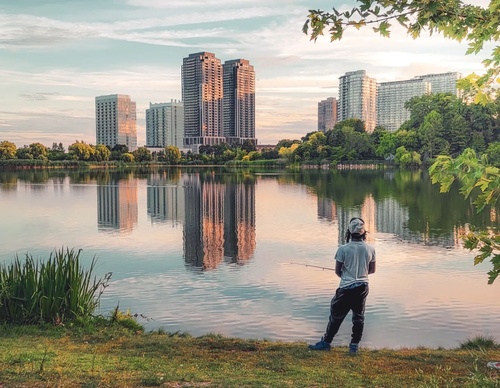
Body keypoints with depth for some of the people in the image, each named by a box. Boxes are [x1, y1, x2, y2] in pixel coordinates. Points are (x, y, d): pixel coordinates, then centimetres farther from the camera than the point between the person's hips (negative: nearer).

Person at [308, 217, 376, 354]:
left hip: (346, 288, -3)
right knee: (358, 317, 14)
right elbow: (372, 270, 7)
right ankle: (354, 346, 19)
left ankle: (326, 342, 20)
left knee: (336, 315, 8)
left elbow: (337, 271, -6)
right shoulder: (370, 249, -3)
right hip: (362, 287, 4)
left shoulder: (343, 249, -13)